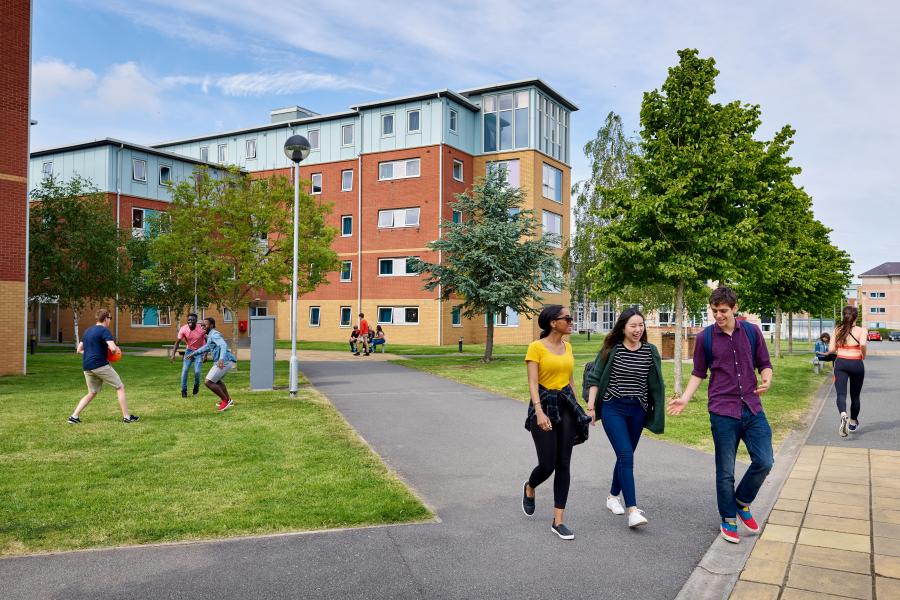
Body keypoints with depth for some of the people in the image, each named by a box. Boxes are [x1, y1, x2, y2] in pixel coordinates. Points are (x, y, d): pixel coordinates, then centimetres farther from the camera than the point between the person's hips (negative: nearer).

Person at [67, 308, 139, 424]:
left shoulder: (87, 331, 17)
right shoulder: (104, 330, -9)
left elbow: (79, 350, 22)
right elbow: (113, 348, -22)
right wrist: (117, 349, 0)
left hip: (86, 366, 8)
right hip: (100, 365, -8)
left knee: (92, 393, 20)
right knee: (120, 387, 3)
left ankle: (74, 417, 10)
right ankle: (127, 416, 2)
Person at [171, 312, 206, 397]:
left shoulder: (201, 329, -22)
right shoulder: (183, 329, -17)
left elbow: (207, 341, -12)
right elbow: (177, 342, -10)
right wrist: (173, 354, -21)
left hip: (199, 352, -2)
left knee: (197, 371, -13)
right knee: (184, 370, -8)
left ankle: (196, 386, 18)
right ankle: (184, 390, 8)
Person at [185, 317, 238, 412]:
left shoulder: (214, 334, -12)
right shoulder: (211, 335, 21)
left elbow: (223, 345, -30)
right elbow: (207, 347, 39)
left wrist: (221, 359, -46)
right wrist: (193, 353, 40)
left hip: (224, 361, -11)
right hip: (227, 361, 11)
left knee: (208, 382, -10)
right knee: (216, 380, 32)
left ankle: (225, 400, -2)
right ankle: (228, 400, 38)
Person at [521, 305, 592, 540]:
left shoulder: (567, 347, 11)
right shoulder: (536, 347, -8)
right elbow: (532, 383, -14)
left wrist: (576, 408, 18)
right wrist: (539, 412, -25)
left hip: (566, 405, 5)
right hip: (544, 404, -5)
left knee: (563, 465, 2)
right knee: (547, 465, -5)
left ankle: (558, 521, 8)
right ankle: (529, 488, 31)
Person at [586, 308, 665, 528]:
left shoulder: (650, 352, 2)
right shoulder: (611, 349, -5)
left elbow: (656, 385, 9)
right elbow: (595, 378, 0)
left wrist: (658, 413, 9)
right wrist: (591, 406, -5)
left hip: (638, 410, 4)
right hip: (613, 408, -3)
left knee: (626, 456, 13)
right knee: (626, 455, -14)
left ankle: (613, 496, 34)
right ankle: (632, 510, -16)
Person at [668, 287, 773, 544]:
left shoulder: (752, 332, 2)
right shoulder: (705, 338, -1)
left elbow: (764, 364, 10)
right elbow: (699, 373, 8)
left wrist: (766, 380, -12)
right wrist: (685, 398, -5)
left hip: (753, 409, 2)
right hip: (723, 412, -2)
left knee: (764, 462, -3)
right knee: (725, 471, 5)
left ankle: (742, 502, 24)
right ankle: (728, 520, 23)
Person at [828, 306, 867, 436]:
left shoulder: (837, 330, 3)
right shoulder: (862, 330, -4)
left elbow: (831, 349, -1)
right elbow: (863, 344, -24)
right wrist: (863, 355, -5)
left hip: (840, 363, 0)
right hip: (856, 364, 0)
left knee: (841, 393, -9)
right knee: (855, 396, 17)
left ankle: (843, 416, -38)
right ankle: (853, 423, 33)